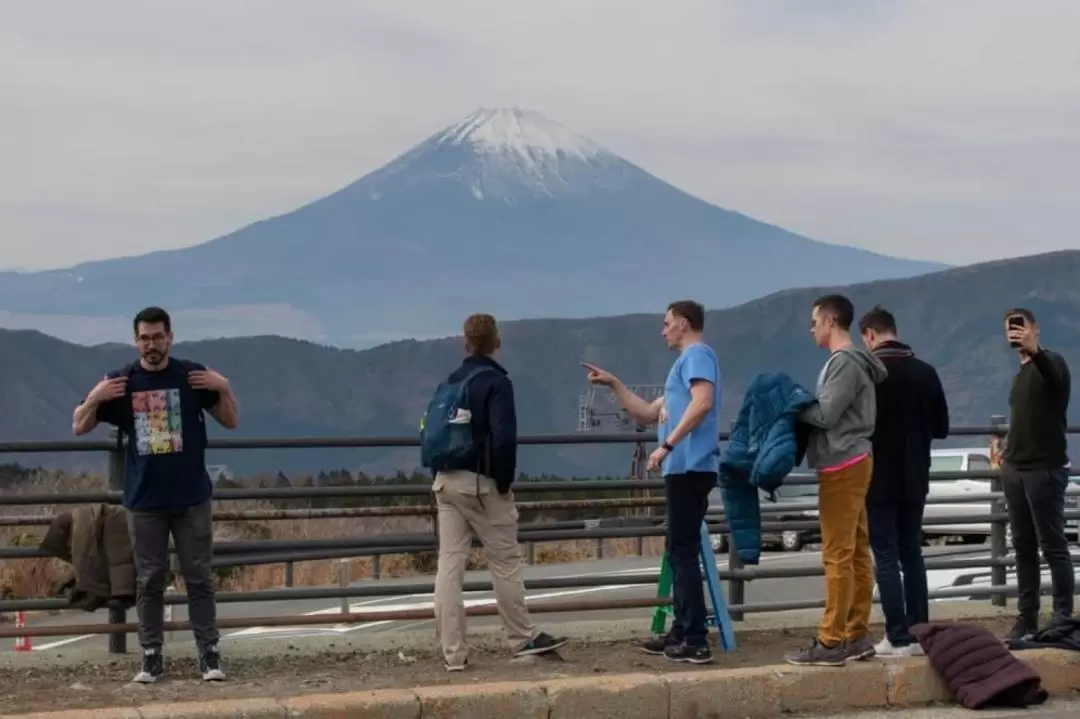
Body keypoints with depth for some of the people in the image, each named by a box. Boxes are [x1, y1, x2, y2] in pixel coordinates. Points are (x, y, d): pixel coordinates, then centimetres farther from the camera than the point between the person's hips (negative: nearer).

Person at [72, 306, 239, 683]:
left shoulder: (193, 375, -1)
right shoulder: (120, 382, 1)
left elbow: (231, 421, 4)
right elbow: (79, 427, 4)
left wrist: (224, 388, -13)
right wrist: (94, 398, -14)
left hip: (192, 497, -1)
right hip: (143, 500, 1)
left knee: (199, 578, 3)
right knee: (149, 581, 6)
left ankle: (209, 653, 8)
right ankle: (151, 656, 12)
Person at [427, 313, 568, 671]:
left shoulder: (448, 383, 11)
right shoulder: (496, 382, -10)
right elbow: (504, 437, -20)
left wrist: (440, 472, 13)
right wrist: (505, 480, -8)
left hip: (446, 482, 6)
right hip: (481, 483, -6)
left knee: (449, 564, 3)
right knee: (505, 562, 7)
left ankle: (453, 652, 3)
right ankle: (523, 638, 18)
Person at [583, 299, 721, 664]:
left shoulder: (698, 354, -6)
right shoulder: (684, 363, 25)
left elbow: (703, 402, -24)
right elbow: (649, 414, 31)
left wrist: (667, 446, -25)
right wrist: (613, 384, 26)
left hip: (690, 467, -10)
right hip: (683, 468, 10)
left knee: (684, 552, -10)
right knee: (680, 551, 14)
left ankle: (696, 641, -11)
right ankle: (682, 633, 19)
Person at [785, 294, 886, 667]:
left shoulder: (845, 362, -14)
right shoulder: (851, 361, 17)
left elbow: (825, 415, -18)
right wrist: (804, 408, 3)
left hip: (842, 466, -10)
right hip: (851, 464, 10)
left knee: (838, 555, -9)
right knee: (856, 552, 10)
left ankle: (831, 642, -8)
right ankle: (857, 635, 14)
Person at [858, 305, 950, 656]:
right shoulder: (925, 372, 3)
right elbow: (941, 427, 8)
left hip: (879, 479, -5)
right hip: (915, 479, 5)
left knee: (886, 557, -1)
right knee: (912, 553, 14)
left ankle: (899, 638, -3)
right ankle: (920, 632, 14)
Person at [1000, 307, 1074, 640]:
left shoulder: (1051, 363, -9)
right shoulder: (1021, 373, 17)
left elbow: (1054, 376, -35)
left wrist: (1034, 350, -54)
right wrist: (1009, 450, 13)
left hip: (1045, 469, -8)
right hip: (1015, 470, 8)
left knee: (1053, 545, -6)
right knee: (1023, 546, 9)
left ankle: (1064, 617, -2)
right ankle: (1027, 617, 13)